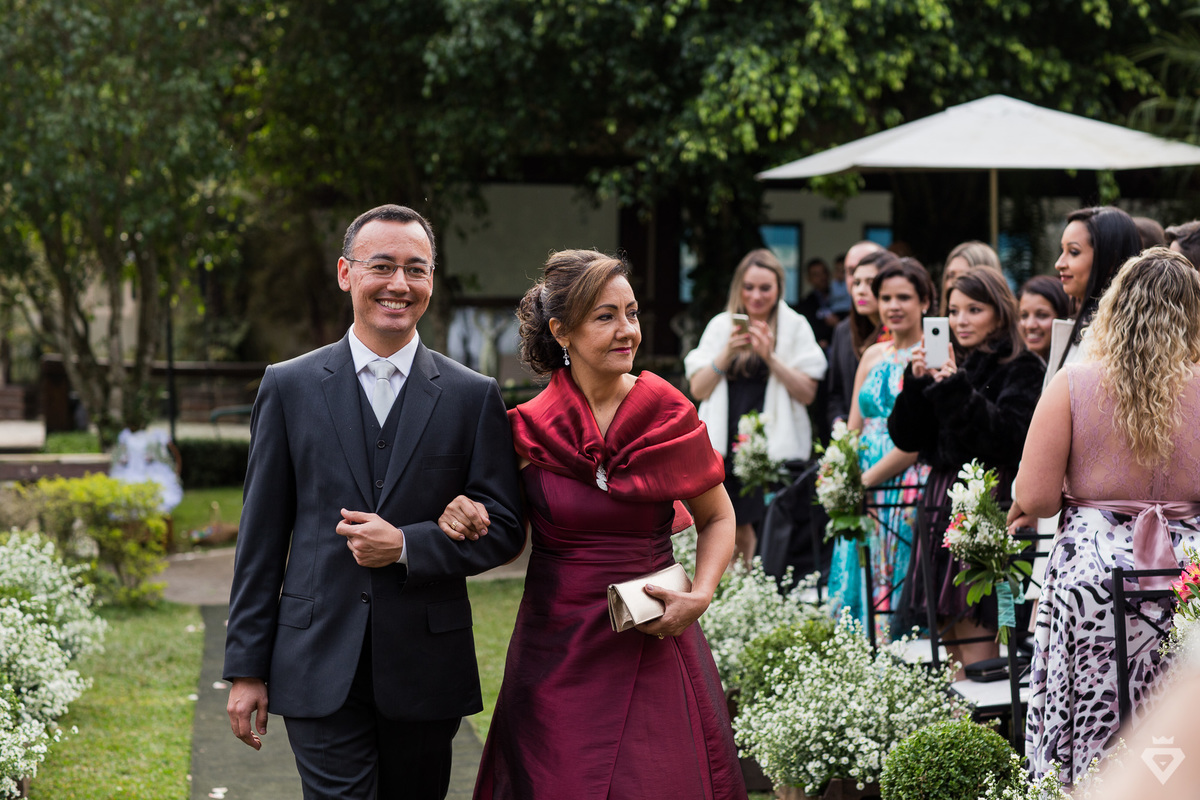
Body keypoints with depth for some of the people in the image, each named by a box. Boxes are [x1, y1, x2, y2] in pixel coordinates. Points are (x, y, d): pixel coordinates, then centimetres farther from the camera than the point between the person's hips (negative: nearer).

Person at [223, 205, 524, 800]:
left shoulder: (474, 396, 4)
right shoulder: (289, 387, 4)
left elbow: (504, 530, 3)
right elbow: (262, 534, 5)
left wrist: (406, 546, -13)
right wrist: (247, 667, 2)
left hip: (427, 670, 1)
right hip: (320, 671, -1)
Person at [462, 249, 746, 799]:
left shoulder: (669, 417, -3)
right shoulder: (530, 429, -3)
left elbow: (717, 517, 9)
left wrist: (699, 597, -7)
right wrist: (462, 515, -11)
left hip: (650, 646, 0)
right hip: (556, 649, 0)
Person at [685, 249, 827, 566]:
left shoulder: (795, 327, 4)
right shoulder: (720, 326, 11)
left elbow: (807, 393, -3)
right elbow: (698, 390, 6)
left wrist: (771, 357, -14)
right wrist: (727, 354, -8)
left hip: (777, 450, -2)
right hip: (726, 450, 2)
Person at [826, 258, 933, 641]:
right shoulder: (873, 356, 15)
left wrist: (869, 478, -13)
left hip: (908, 490, -6)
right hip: (864, 493, 6)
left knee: (896, 586, -5)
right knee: (861, 583, 5)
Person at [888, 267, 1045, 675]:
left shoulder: (1021, 370, -2)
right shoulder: (949, 364, 16)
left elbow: (1008, 437, -17)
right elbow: (905, 438, 11)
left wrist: (958, 389, -19)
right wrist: (917, 382, -4)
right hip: (941, 501, 7)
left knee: (976, 644, -10)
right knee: (950, 637, 5)